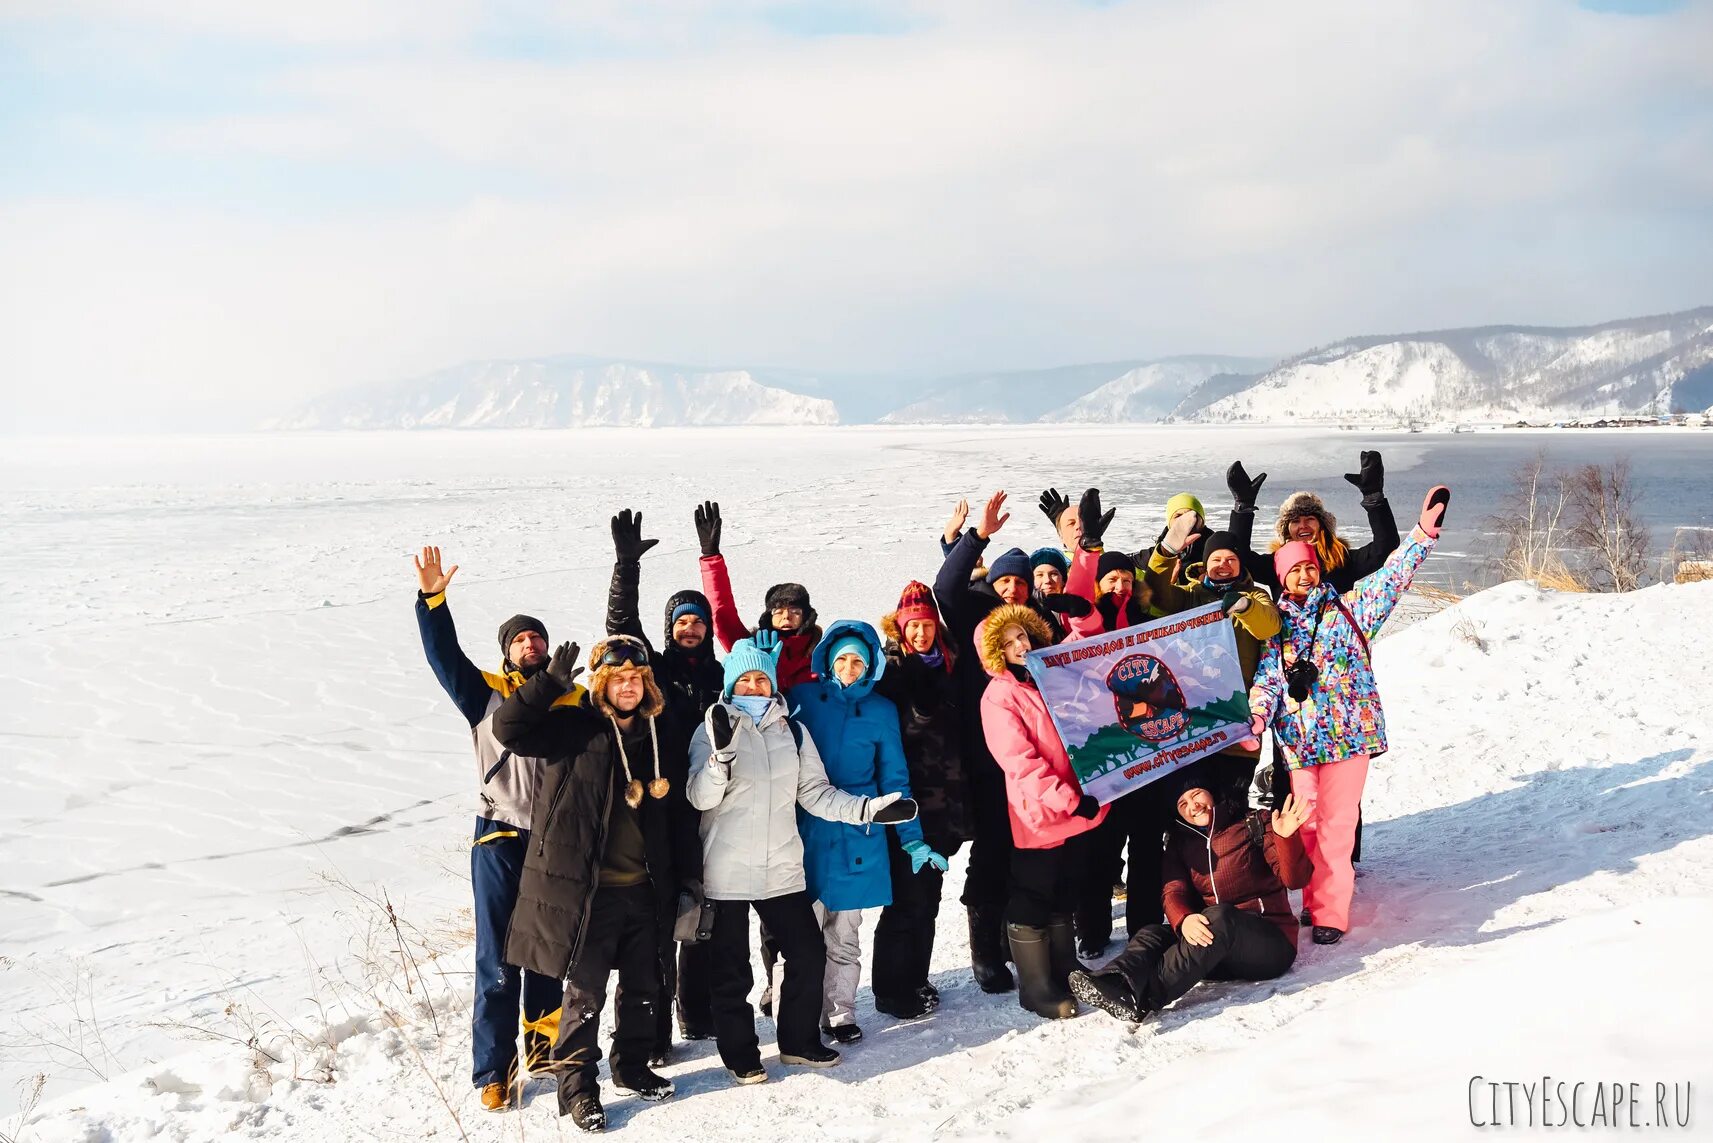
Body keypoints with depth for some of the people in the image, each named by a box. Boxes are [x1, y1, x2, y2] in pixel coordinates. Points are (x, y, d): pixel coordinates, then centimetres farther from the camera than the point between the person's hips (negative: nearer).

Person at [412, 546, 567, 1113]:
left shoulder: (575, 699, 8)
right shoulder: (486, 693, 5)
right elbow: (444, 656, -7)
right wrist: (432, 600, -20)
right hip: (501, 842, -2)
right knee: (498, 960, -1)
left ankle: (543, 1040, 33)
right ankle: (493, 1070, 6)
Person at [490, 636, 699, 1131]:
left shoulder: (667, 734, 4)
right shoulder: (573, 728, -7)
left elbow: (680, 813, 9)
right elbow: (509, 727, -18)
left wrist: (686, 877, 9)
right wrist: (552, 681, -26)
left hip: (645, 887, 5)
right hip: (587, 886, -4)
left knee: (643, 986, 17)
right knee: (585, 992, 3)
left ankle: (632, 1066, 37)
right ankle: (576, 1086, 16)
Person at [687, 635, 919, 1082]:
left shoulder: (791, 730, 9)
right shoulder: (714, 728, -2)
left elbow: (816, 792, 9)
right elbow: (701, 797, -12)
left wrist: (868, 809, -4)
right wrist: (722, 753, -30)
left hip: (782, 868, 4)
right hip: (727, 872, -4)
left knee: (808, 954, 7)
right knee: (732, 969, 4)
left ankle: (799, 1041, 25)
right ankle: (740, 1054, 19)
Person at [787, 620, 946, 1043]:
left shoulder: (881, 710, 4)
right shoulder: (802, 698, 0)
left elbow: (895, 779, 7)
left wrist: (912, 839, 4)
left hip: (856, 837, 1)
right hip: (805, 832, -1)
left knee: (845, 936, 8)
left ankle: (840, 1013, 20)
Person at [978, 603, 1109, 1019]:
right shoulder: (999, 696, -11)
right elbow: (1020, 762, -19)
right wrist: (1070, 800, -25)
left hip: (1076, 808, 7)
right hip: (1038, 814, -7)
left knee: (1063, 899, 19)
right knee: (1032, 904, 3)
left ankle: (1064, 975, 31)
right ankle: (1037, 989, 14)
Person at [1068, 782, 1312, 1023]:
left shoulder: (1255, 824, 3)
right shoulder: (1180, 845, 15)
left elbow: (1295, 880, -6)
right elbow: (1173, 893, -3)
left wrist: (1286, 838, -27)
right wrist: (1183, 920, -27)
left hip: (1271, 941, -4)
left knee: (1220, 916, -34)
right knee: (1154, 934, -19)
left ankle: (1141, 995, -48)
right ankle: (1113, 982, -53)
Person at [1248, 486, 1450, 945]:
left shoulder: (1347, 610, 7)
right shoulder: (1275, 626, 10)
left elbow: (1390, 577, 1)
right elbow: (1266, 680, 3)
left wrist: (1423, 534, -10)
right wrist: (1256, 717, -15)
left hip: (1349, 733, -2)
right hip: (1300, 738, 2)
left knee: (1335, 824, -6)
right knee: (1308, 824, 7)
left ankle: (1331, 912, -2)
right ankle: (1316, 900, 22)